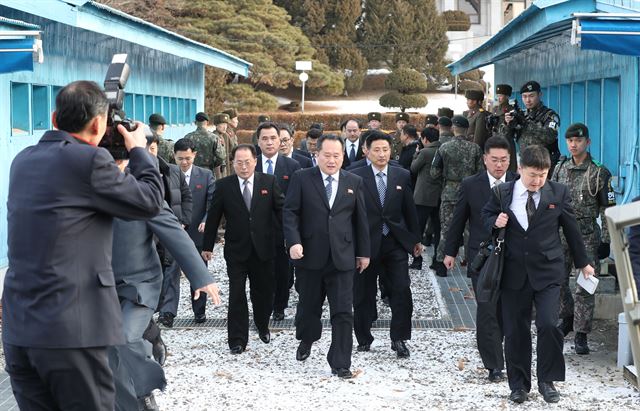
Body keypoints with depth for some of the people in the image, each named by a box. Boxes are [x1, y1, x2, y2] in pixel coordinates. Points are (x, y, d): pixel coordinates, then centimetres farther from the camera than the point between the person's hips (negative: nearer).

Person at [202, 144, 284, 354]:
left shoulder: (269, 182, -2)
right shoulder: (223, 186, -2)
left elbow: (281, 210, 1)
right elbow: (213, 217, 2)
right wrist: (207, 246, 5)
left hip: (263, 249, 1)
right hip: (236, 250, -1)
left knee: (263, 293, 14)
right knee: (236, 297, -1)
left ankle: (262, 327, 39)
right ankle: (237, 340, 7)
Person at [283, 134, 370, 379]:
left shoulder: (354, 182, 7)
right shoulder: (302, 179, 0)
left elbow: (360, 220, 10)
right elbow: (290, 212, -4)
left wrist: (364, 252, 11)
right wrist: (294, 242, -17)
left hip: (342, 257, 1)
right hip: (310, 256, -1)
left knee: (343, 312, -4)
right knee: (308, 306, 15)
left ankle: (340, 363, 3)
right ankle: (306, 340, 44)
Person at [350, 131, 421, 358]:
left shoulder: (403, 176, 4)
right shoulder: (356, 177, -4)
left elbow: (409, 210, 10)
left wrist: (416, 239, 14)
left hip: (395, 242, 1)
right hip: (366, 243, -1)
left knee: (402, 291, -7)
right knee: (363, 294, 8)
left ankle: (399, 339, 5)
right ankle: (363, 338, 23)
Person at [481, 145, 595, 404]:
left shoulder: (558, 193, -1)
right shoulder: (503, 193, 0)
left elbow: (571, 229, 10)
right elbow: (486, 215, 17)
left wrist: (583, 263, 19)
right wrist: (495, 222, -7)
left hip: (547, 273, -1)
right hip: (514, 273, 1)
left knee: (548, 325, -14)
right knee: (515, 331, 5)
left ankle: (547, 381, 4)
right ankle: (519, 384, 20)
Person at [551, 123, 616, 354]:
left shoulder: (598, 173, -6)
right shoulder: (560, 169, 8)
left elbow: (608, 209, -4)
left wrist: (606, 241, -8)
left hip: (587, 235, -4)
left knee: (585, 287, -5)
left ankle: (581, 335, 2)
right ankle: (567, 318, 32)